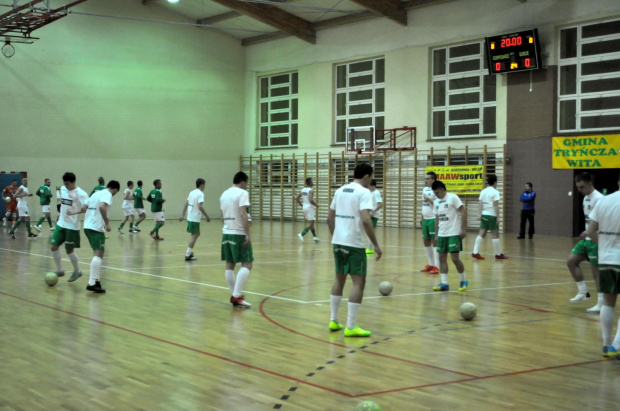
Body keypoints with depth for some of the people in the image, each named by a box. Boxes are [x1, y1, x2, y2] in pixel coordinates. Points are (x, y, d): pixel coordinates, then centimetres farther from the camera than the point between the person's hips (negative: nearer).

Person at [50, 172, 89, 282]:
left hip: (72, 226, -7)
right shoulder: (63, 189, 6)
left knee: (69, 250, -1)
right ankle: (59, 270, 19)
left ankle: (77, 271, 19)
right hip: (61, 224, 7)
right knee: (54, 246, 4)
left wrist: (74, 213, -34)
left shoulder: (80, 193, -16)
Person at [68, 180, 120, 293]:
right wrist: (107, 223, -22)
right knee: (98, 254, -14)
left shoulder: (97, 193, 19)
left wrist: (73, 213, 38)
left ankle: (96, 280, 25)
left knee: (98, 253, 20)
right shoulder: (107, 194, -7)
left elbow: (84, 207, 24)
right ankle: (92, 283, -24)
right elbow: (101, 207, -26)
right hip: (96, 227, -9)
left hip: (88, 226, 9)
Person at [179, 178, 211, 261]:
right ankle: (188, 255, -2)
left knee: (197, 234, 21)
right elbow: (200, 207, -23)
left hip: (190, 217, 8)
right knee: (194, 236, -2)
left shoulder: (192, 193, 12)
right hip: (195, 218, -8)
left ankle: (190, 252, 20)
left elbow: (186, 204, 12)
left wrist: (182, 215, 14)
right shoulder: (200, 194, -13)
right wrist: (207, 216, -18)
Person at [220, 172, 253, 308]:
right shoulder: (242, 193, -9)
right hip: (239, 233, -8)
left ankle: (234, 295, 11)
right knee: (247, 264, -6)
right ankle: (236, 295, -16)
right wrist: (248, 234, -19)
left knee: (230, 265, 9)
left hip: (226, 233, 8)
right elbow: (243, 215, -18)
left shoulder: (224, 194, 14)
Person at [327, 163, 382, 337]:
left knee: (339, 279, 19)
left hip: (338, 241, 7)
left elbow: (330, 217, 16)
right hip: (354, 244, -7)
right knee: (358, 282, -1)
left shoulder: (340, 190, 12)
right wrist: (376, 245, -17)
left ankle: (333, 321, 24)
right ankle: (351, 327, -4)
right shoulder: (364, 192, -10)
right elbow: (365, 220, -21)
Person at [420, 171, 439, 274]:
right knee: (426, 241, 13)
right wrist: (422, 217, 20)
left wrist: (428, 199, -20)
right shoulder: (425, 189, 14)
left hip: (433, 219, -9)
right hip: (425, 219, 9)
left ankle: (436, 266, -5)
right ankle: (430, 264, 23)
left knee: (435, 241, -7)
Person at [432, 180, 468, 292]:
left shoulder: (453, 198, -9)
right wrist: (436, 234, 15)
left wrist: (463, 229, -17)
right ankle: (444, 283, 6)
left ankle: (464, 281, 9)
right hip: (442, 234, 7)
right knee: (442, 258, 3)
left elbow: (463, 212, -12)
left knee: (455, 258, -9)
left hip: (454, 233, -7)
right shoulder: (436, 202, 12)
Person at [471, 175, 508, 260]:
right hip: (492, 215, -6)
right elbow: (496, 206, -13)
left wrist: (480, 214, 3)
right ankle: (498, 254, 10)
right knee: (495, 235, 2)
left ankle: (475, 252, -3)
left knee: (481, 233, 4)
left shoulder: (483, 191, 8)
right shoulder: (495, 192, -9)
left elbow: (481, 204, 3)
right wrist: (498, 217, -11)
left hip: (484, 215, 6)